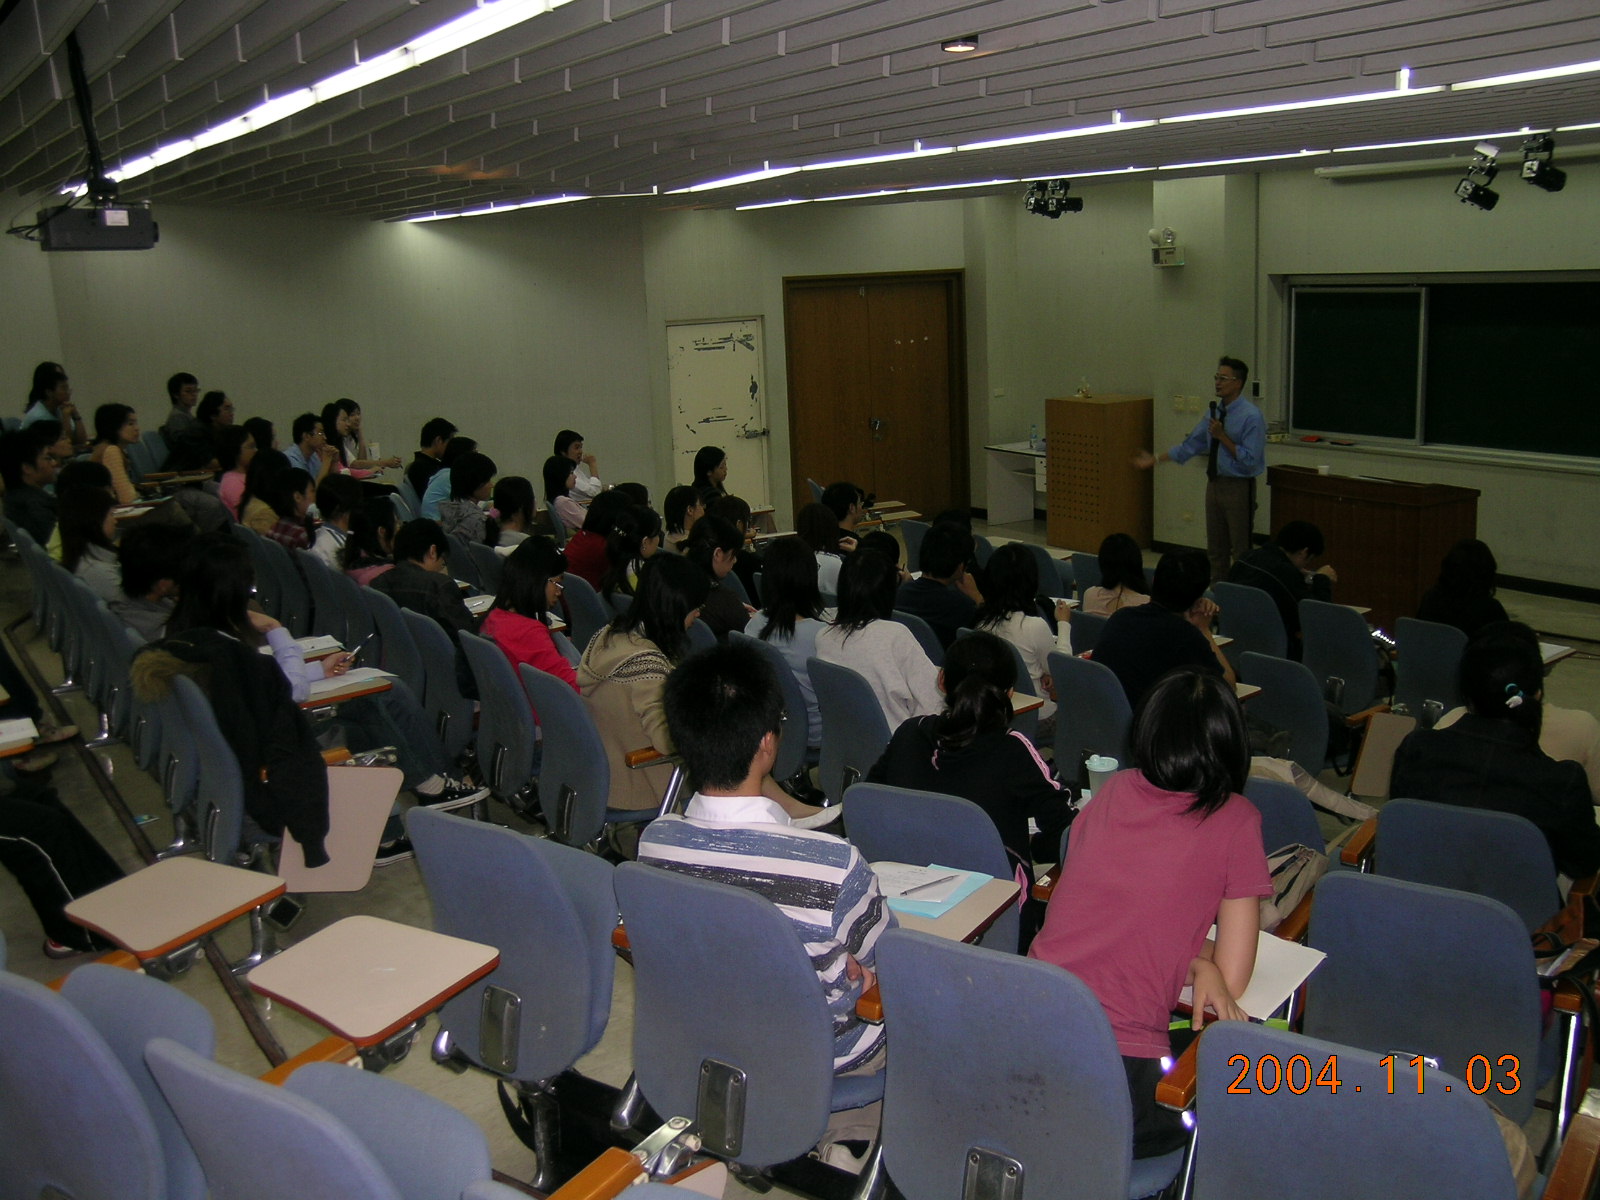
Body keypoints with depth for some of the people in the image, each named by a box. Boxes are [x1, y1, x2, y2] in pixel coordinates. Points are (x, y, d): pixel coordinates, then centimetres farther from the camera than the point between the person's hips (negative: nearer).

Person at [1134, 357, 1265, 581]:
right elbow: (1190, 445, 15)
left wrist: (1222, 437, -20)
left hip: (1238, 487, -7)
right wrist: (1155, 459, 13)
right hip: (1215, 484, 7)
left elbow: (1250, 460, -18)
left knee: (1241, 550, 2)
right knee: (1215, 549, 15)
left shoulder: (1251, 417, -14)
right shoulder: (1215, 412, 8)